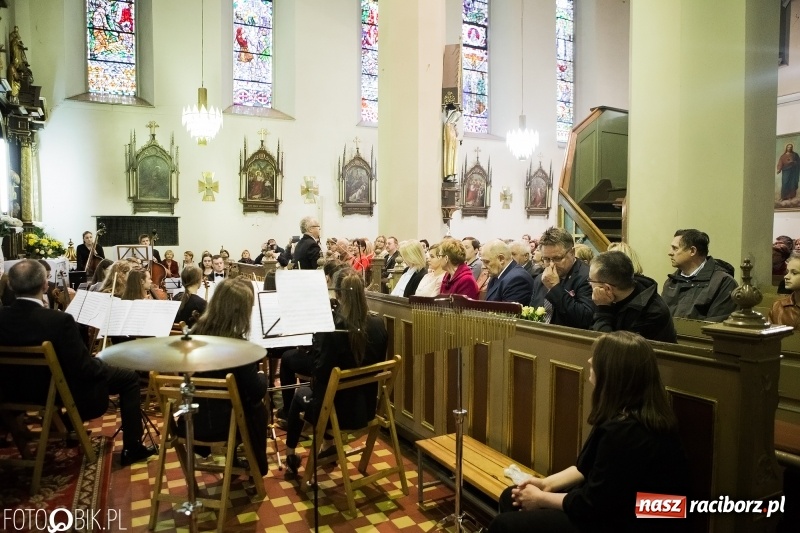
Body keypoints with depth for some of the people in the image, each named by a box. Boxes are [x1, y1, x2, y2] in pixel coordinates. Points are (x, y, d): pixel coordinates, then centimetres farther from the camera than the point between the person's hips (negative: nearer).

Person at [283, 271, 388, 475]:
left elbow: (321, 372, -18)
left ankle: (290, 456, 44)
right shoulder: (378, 325, -8)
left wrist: (317, 341, -6)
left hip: (338, 410, -5)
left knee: (300, 395, 28)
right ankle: (329, 445, 48)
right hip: (367, 407, 5)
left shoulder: (331, 328, -24)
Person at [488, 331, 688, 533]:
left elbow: (592, 505, -23)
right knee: (511, 498, 9)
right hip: (619, 510, 10)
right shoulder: (630, 416, 2)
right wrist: (548, 483, 0)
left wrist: (541, 498, -9)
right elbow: (589, 467, 10)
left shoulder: (623, 432, -31)